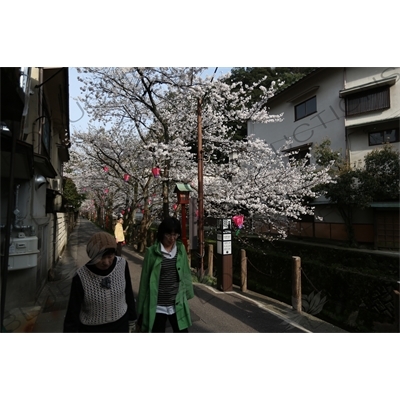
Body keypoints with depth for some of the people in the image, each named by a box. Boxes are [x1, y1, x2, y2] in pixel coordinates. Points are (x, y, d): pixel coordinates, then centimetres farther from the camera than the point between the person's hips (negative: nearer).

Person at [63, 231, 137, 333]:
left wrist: (132, 319, 7)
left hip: (120, 324, 2)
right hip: (92, 328, -2)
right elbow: (72, 313, -17)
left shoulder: (121, 264, -19)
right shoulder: (81, 277, -25)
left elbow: (128, 293, -4)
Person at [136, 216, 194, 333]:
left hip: (178, 305, 3)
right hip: (157, 306, -2)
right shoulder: (152, 251, -10)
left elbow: (186, 273, 8)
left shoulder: (181, 249, -1)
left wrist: (187, 293, 13)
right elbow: (145, 279, -4)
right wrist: (141, 307, 1)